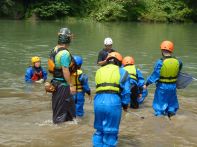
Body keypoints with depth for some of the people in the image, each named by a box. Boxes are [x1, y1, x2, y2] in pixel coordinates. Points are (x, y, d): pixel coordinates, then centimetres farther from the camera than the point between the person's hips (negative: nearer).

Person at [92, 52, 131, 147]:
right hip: (113, 102, -4)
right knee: (111, 132, 5)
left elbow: (98, 88, 16)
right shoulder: (122, 71, 10)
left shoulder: (99, 71, 22)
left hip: (99, 101, 4)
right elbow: (126, 91, 4)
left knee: (99, 130, 18)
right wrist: (125, 104, 17)